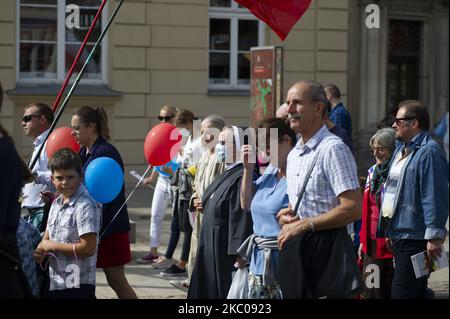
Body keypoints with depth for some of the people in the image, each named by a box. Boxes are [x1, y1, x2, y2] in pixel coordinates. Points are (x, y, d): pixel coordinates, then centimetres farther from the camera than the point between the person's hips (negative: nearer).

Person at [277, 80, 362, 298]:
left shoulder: (333, 149, -12)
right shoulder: (294, 154, 17)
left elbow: (353, 208, -19)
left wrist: (304, 225, -15)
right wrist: (286, 214, 5)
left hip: (323, 246, -8)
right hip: (294, 247, 8)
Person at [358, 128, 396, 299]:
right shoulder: (372, 172, 12)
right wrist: (363, 239, 16)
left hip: (389, 243, -7)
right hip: (371, 241, 7)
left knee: (388, 290, 2)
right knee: (369, 290, 11)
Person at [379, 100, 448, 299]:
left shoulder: (429, 152, -14)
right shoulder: (401, 148, 16)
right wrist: (389, 231, 24)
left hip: (414, 237, -10)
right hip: (397, 233, 10)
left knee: (401, 292, -12)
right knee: (415, 291, 17)